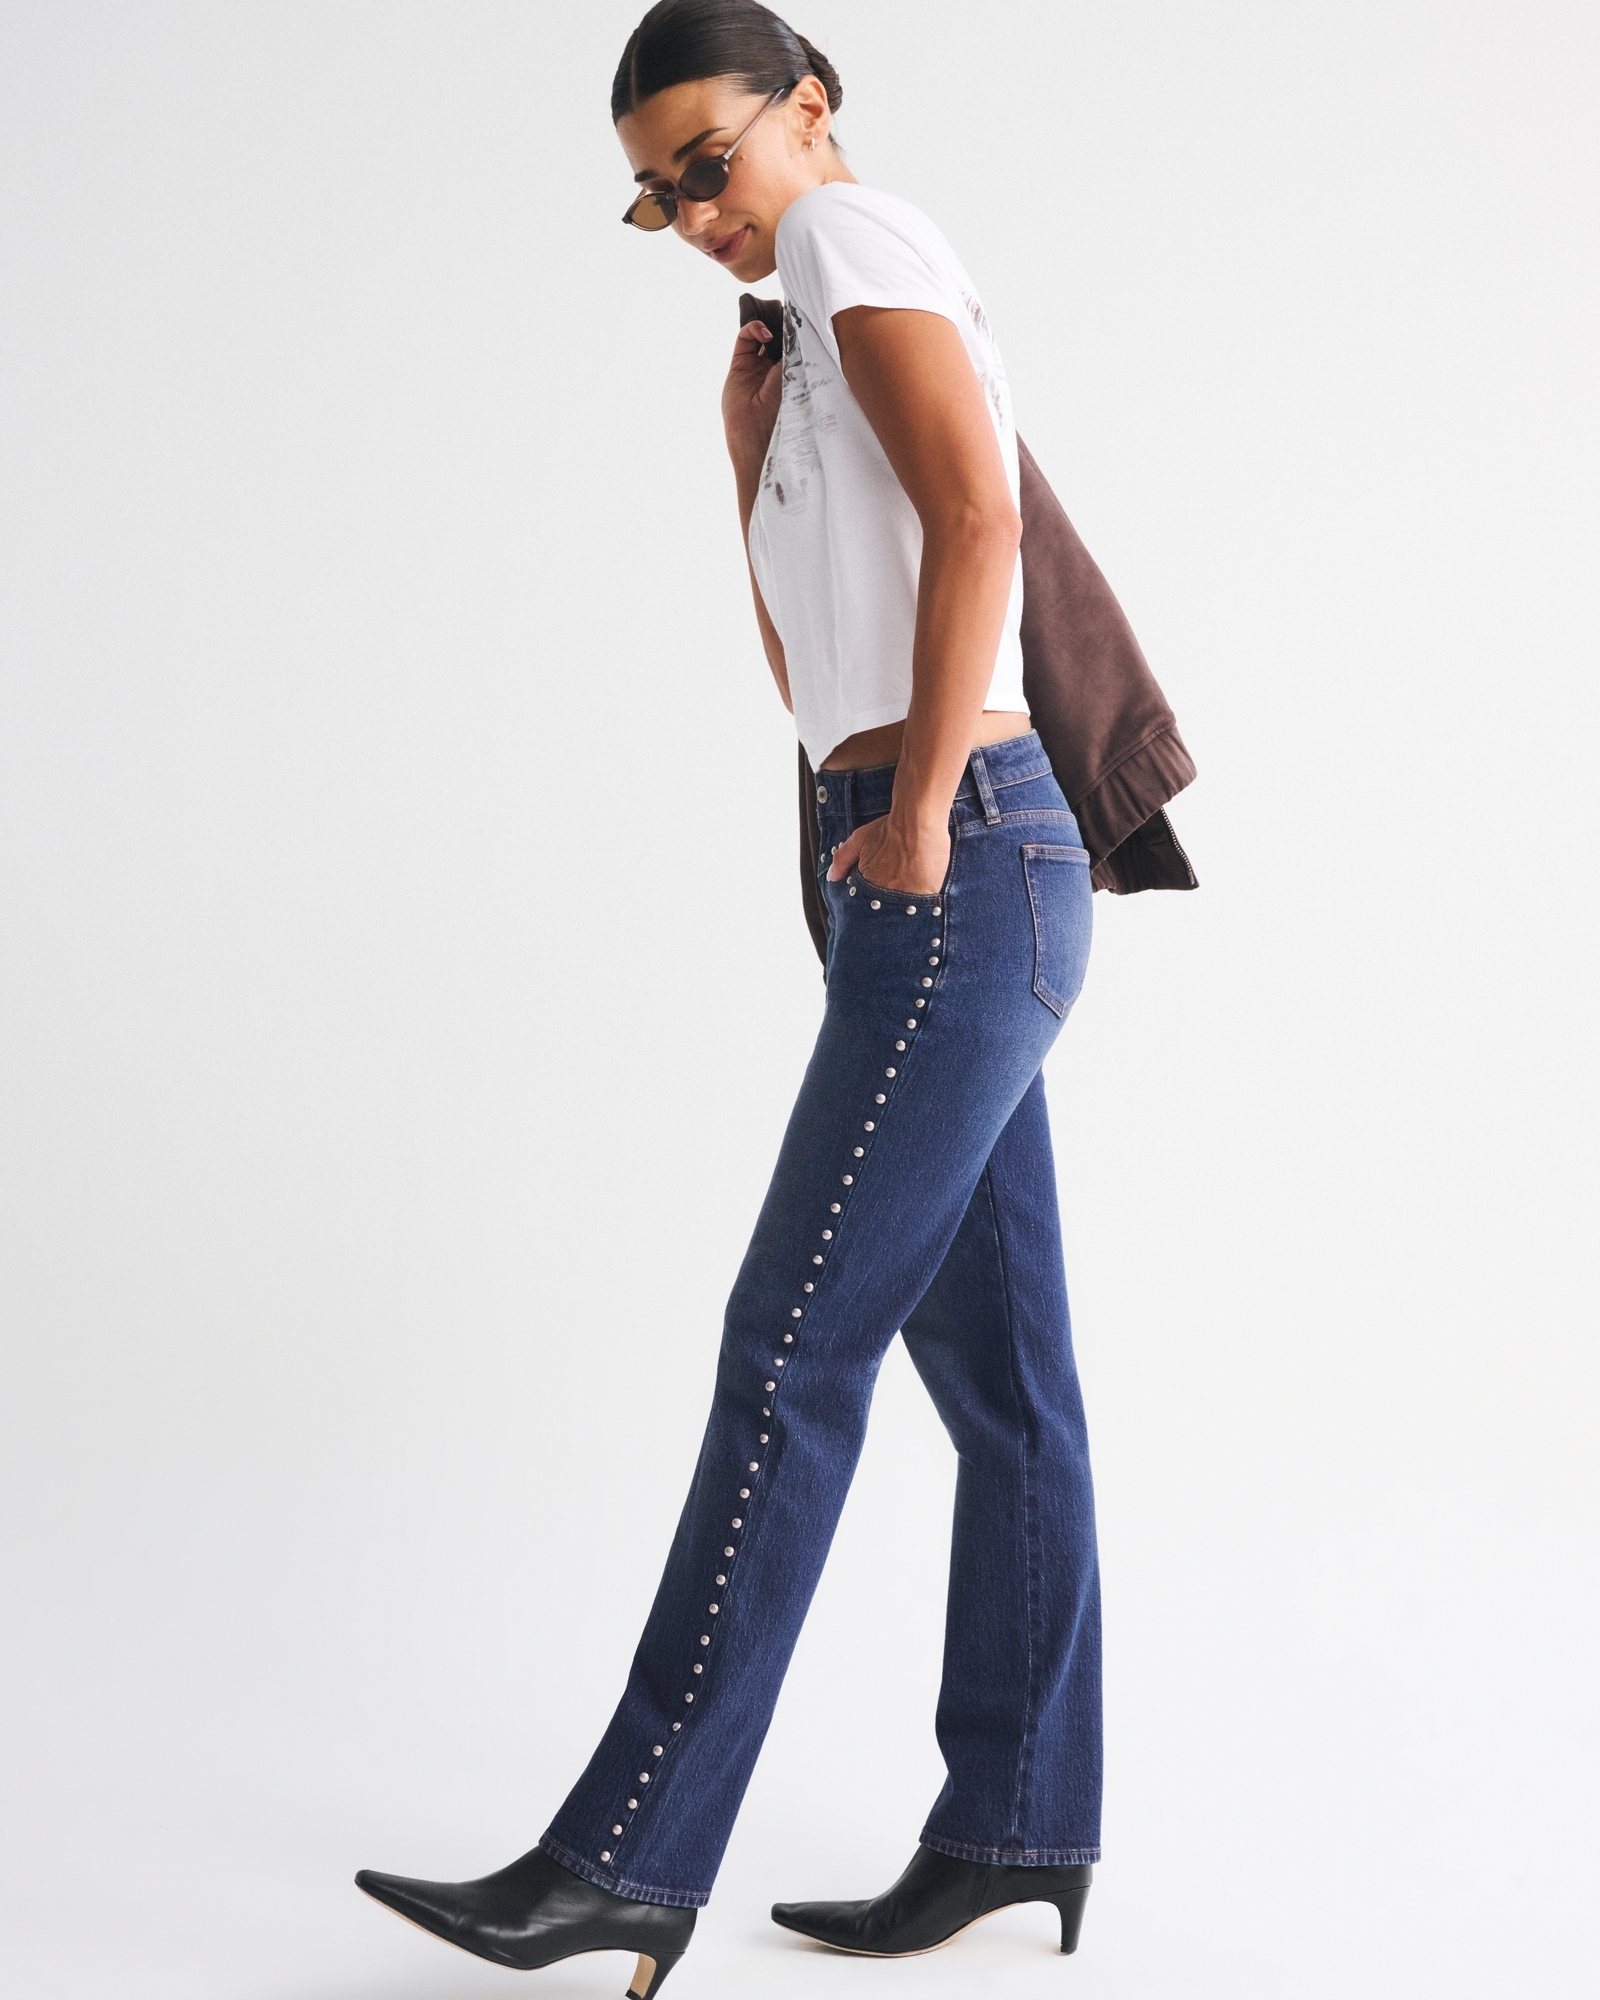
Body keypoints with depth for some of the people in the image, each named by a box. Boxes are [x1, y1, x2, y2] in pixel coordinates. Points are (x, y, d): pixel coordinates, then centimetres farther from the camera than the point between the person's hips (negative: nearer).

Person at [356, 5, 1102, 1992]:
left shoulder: (858, 229, -3)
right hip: (935, 888, 10)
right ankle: (1020, 1824, 15)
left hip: (963, 873, -10)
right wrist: (749, 426, 13)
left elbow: (976, 520, -19)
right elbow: (814, 673, 21)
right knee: (999, 1370, 9)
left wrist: (918, 821, -19)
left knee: (795, 1347, -11)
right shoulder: (823, 342, 24)